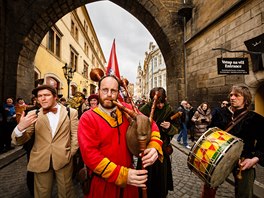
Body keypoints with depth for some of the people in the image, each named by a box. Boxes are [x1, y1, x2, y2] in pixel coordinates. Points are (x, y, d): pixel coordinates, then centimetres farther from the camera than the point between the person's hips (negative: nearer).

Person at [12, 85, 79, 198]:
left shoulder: (71, 112, -3)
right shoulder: (33, 115, 0)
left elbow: (75, 135, 0)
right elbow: (20, 140, -2)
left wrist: (71, 153, -6)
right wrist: (20, 127, -22)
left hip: (64, 159, -1)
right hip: (41, 161, 1)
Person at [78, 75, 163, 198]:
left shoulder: (126, 109, -6)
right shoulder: (87, 118, -15)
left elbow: (150, 125, -1)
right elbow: (89, 153, -21)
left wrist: (154, 147, -20)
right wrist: (122, 174, -27)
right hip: (102, 183, -3)